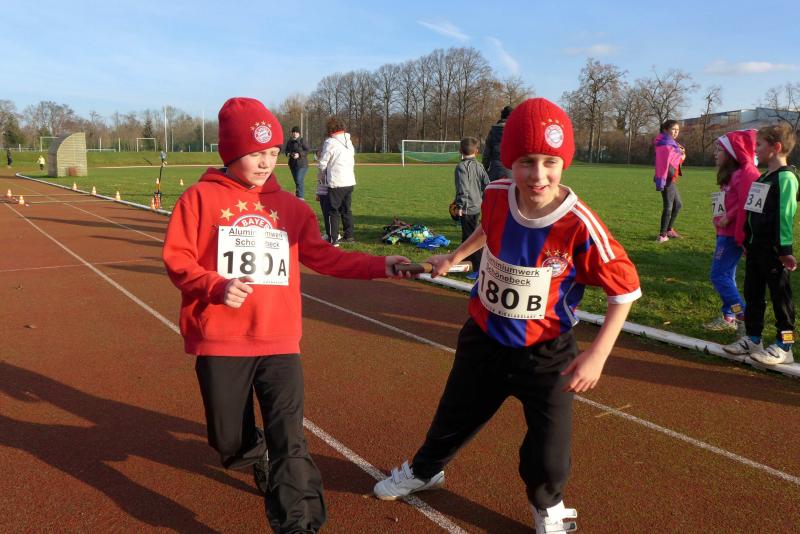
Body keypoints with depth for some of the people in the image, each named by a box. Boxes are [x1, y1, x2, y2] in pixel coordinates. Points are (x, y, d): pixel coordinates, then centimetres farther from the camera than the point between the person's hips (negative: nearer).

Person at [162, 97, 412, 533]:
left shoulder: (288, 205, 10)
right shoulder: (201, 198, 1)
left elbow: (321, 255, 11)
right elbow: (176, 258, -2)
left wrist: (378, 266, 3)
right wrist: (216, 286, -20)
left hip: (279, 341, 2)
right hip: (219, 342, -1)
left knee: (290, 442, -5)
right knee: (230, 443, 13)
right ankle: (257, 458, 47)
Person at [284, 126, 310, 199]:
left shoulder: (302, 141, -9)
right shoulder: (289, 142, 10)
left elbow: (308, 150, -11)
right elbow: (287, 150, 23)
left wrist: (299, 154, -21)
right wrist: (287, 153, -1)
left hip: (302, 164, -6)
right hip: (292, 164, 7)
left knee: (299, 180, -15)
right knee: (296, 181, 13)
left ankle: (300, 197, -15)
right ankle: (298, 196, 23)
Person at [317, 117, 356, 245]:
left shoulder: (330, 142, -9)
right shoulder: (348, 141, 12)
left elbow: (322, 164, -7)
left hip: (336, 183, -6)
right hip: (350, 182, 6)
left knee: (333, 211, 2)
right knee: (346, 210, 17)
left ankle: (333, 239, 2)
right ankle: (350, 236, 19)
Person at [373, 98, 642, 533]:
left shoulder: (579, 224, -27)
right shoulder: (496, 196, -16)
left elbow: (625, 288, -17)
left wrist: (597, 356, -21)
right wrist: (454, 257, 17)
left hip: (545, 353, -3)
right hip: (484, 339, 4)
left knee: (549, 448, 3)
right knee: (454, 416, 23)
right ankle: (423, 471, 55)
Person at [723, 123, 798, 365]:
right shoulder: (763, 177, 13)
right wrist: (747, 242, 20)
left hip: (773, 251, -9)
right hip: (755, 248, 9)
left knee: (780, 296, 1)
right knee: (752, 294, 14)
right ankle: (752, 338, 25)